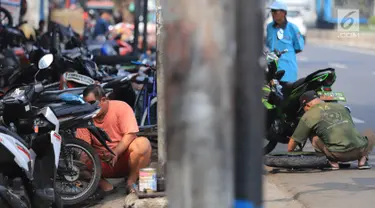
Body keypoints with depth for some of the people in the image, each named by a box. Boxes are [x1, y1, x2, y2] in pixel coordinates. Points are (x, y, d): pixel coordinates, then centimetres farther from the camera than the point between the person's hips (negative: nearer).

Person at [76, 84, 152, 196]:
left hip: (124, 157, -2)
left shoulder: (121, 107, -8)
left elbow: (130, 135, -16)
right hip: (103, 164, 2)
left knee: (143, 144, -31)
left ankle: (131, 181, -15)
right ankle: (101, 182, -8)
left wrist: (115, 153, -29)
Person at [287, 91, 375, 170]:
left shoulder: (308, 116, 10)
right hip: (360, 149, 3)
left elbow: (293, 142, 16)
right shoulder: (340, 106, 22)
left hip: (338, 154, -3)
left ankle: (333, 162, 4)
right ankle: (362, 159, 10)